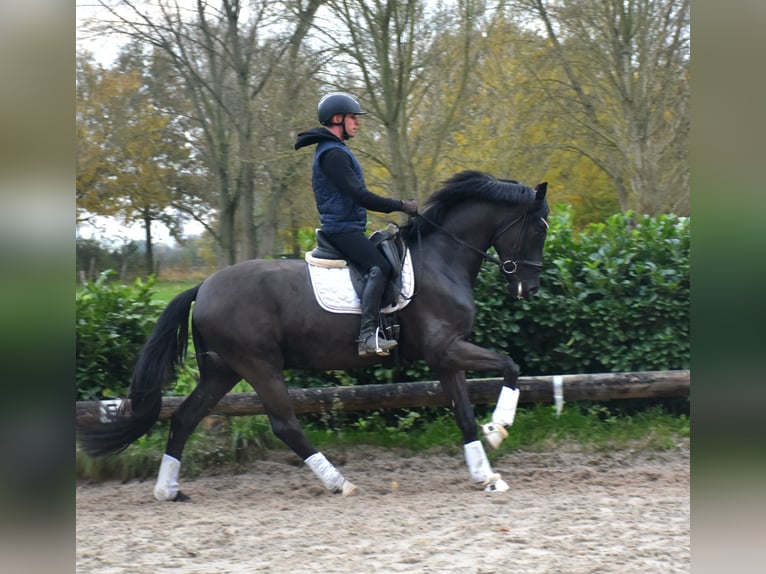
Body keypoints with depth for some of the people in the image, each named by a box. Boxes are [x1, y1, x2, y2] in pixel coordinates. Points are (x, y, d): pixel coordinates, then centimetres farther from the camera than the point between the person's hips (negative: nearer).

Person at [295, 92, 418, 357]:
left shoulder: (334, 151, 21)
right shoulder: (333, 153, -14)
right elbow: (360, 195, -21)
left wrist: (399, 205, 22)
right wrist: (401, 206, -14)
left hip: (345, 228, 11)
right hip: (343, 229, -11)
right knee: (379, 267, -26)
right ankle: (369, 335, -37)